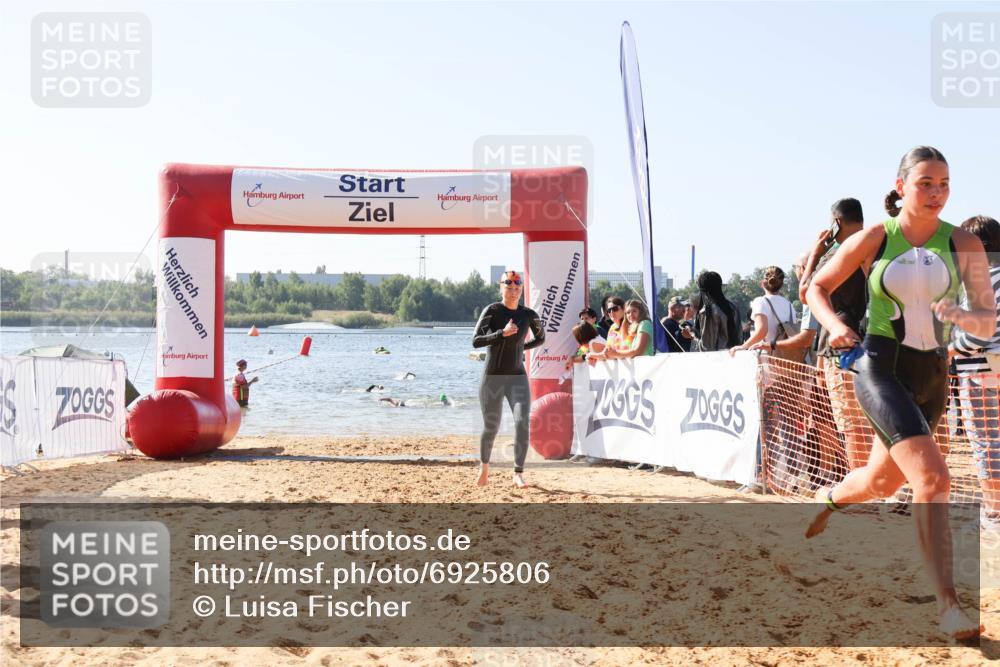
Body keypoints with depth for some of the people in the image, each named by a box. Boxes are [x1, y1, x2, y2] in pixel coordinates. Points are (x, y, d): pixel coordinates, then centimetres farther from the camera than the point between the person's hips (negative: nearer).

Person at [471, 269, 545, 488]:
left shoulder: (529, 315, 2)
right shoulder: (492, 311, -7)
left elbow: (541, 338, 21)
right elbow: (475, 341, -16)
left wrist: (520, 346, 11)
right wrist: (502, 334, -25)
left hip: (518, 377, 2)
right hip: (492, 378, -2)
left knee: (522, 423, -16)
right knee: (491, 427, 8)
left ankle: (518, 474, -12)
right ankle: (484, 467, 35)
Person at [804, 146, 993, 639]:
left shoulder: (964, 245, -2)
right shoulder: (874, 239, -5)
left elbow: (988, 323, -3)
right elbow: (818, 287, 7)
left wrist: (959, 315, -25)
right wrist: (834, 325, -12)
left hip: (933, 376, 4)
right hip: (881, 369, -4)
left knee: (882, 483, 20)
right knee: (932, 478, -22)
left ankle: (826, 498, 54)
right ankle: (947, 603, -17)